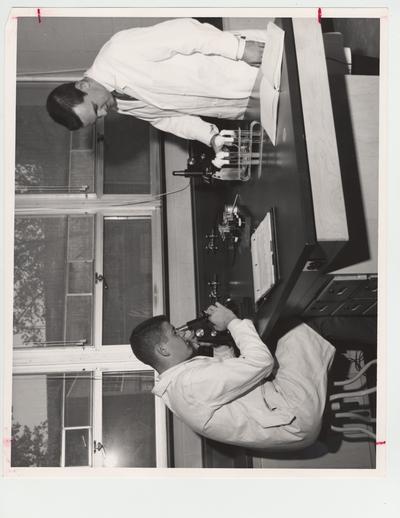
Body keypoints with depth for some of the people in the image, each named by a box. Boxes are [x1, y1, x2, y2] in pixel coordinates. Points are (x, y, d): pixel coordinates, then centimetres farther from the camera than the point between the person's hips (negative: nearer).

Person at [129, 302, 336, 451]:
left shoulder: (174, 385, 5)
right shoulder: (191, 382, -28)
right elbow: (260, 362, -27)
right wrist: (232, 321, -15)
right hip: (297, 422, -9)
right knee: (301, 334, -5)